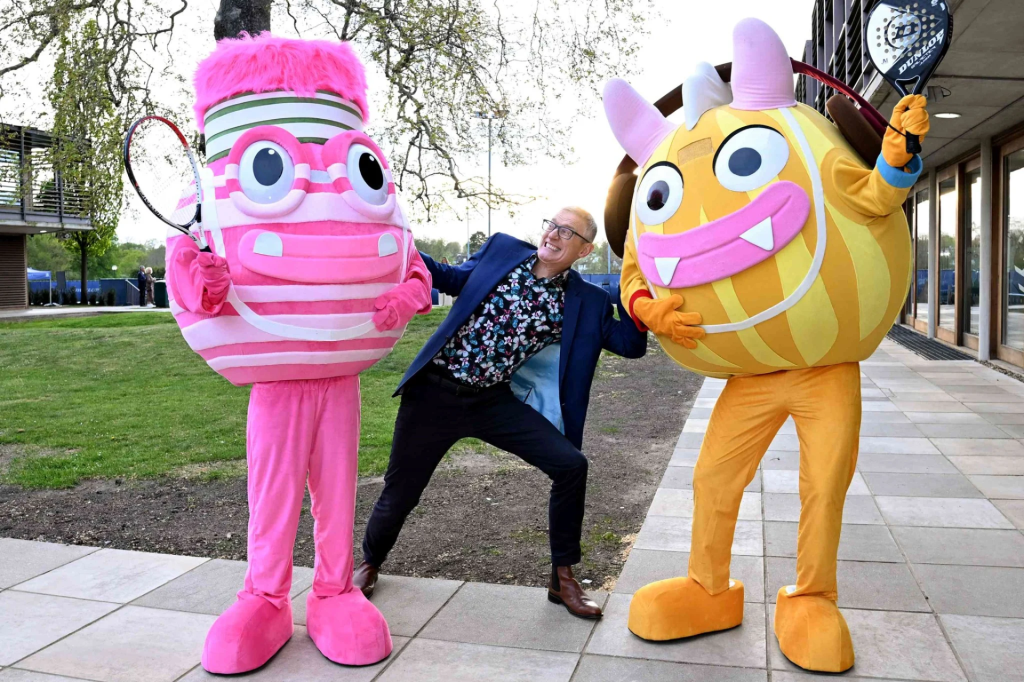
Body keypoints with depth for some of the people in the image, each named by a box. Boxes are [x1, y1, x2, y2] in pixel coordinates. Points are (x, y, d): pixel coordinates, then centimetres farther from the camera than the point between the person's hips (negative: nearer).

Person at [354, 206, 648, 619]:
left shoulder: (586, 302, 0)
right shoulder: (501, 250, 2)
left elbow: (631, 344, -3)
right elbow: (453, 279, 12)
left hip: (494, 400, 1)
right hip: (436, 390, 0)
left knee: (571, 465, -15)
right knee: (400, 491, 7)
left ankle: (563, 579, 6)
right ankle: (369, 562, 41)